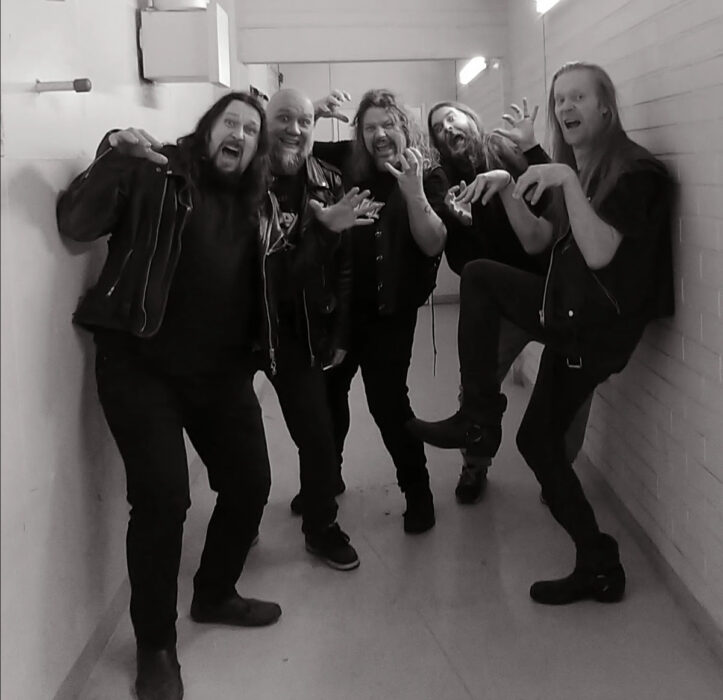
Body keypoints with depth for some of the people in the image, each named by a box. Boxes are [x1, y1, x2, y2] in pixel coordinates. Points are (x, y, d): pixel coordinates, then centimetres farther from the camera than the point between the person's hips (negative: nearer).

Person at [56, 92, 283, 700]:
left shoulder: (253, 205, 13)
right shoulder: (154, 173, -4)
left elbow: (267, 285, 20)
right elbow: (75, 223, -15)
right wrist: (112, 157, -28)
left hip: (220, 369, 6)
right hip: (140, 364, -6)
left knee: (250, 482, 8)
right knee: (162, 498, -13)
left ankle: (215, 594, 35)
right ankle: (156, 646, 6)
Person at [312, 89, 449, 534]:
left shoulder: (429, 176, -6)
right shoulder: (345, 162, 1)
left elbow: (434, 244, -17)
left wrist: (413, 191, -30)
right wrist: (311, 115, -9)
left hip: (389, 309, -4)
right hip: (339, 302, 4)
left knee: (387, 399, -7)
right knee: (328, 390, 13)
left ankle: (418, 492, 14)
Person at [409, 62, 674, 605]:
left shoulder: (634, 171, -11)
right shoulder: (576, 170, 15)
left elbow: (598, 253, -23)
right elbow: (537, 242, 14)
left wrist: (568, 182, -26)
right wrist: (510, 194, 0)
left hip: (599, 324, -8)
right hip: (572, 318, 8)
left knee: (481, 278, -11)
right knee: (539, 440, 9)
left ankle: (480, 418, -4)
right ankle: (598, 566, 18)